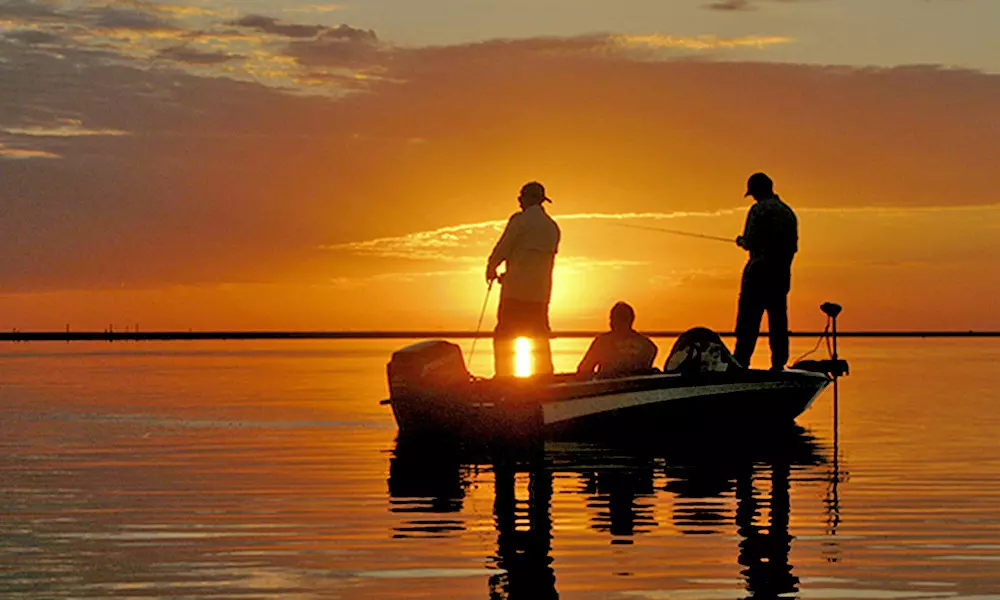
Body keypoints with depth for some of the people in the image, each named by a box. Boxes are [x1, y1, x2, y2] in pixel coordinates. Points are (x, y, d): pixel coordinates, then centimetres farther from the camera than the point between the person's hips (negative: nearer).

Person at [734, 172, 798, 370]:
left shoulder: (759, 210, -8)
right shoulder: (788, 211, 14)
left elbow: (751, 242, -14)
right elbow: (794, 246, 16)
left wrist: (741, 241, 7)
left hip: (759, 272, -7)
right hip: (782, 275, 7)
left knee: (748, 319, -6)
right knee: (778, 319, 9)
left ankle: (741, 362, -11)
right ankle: (778, 364, 7)